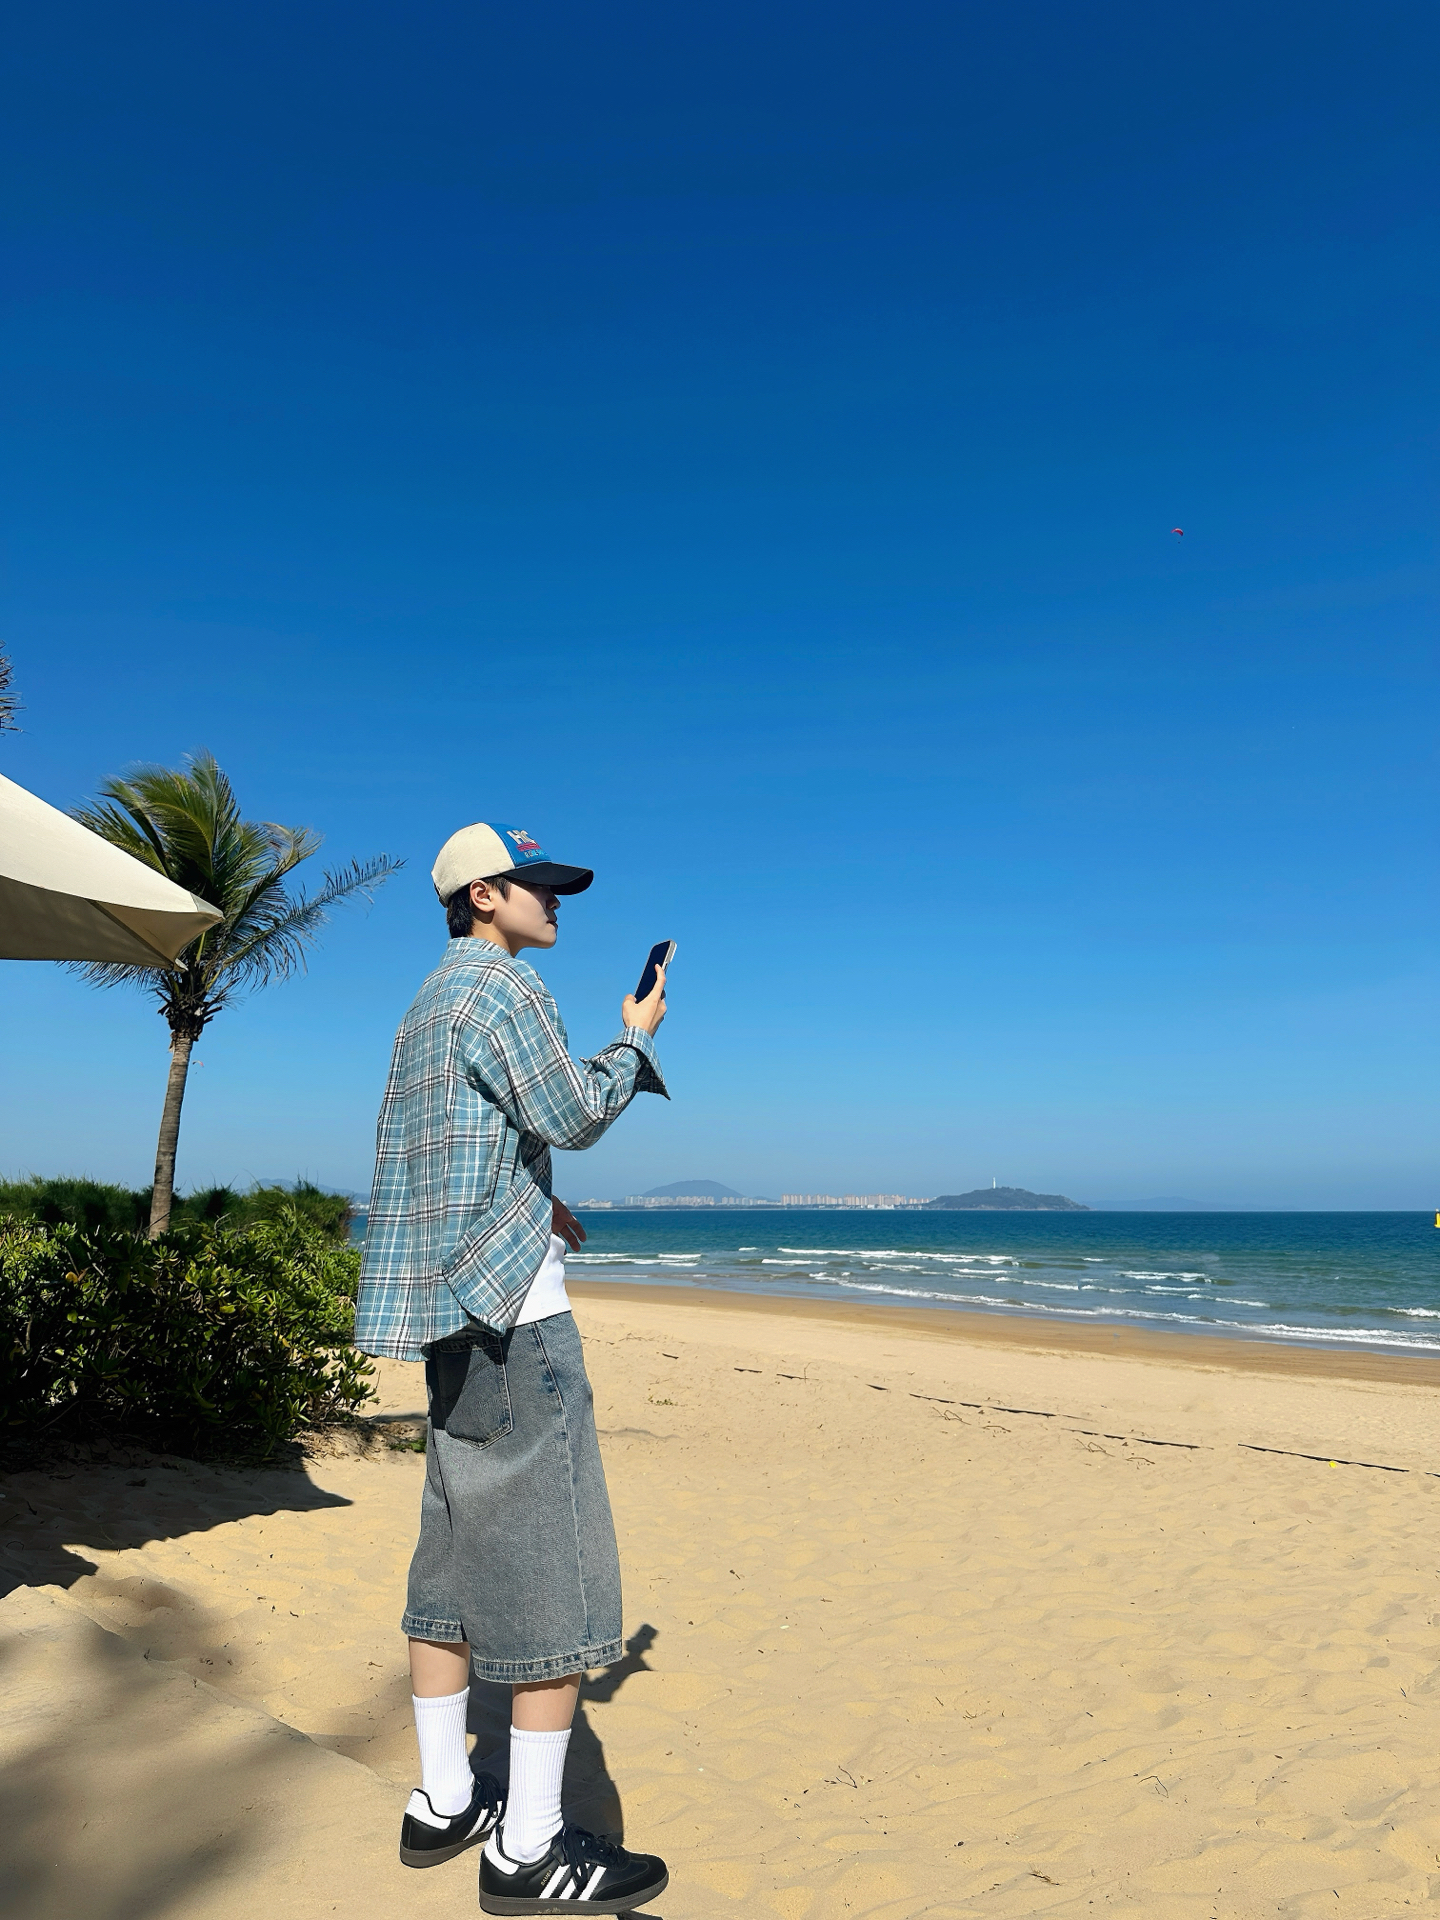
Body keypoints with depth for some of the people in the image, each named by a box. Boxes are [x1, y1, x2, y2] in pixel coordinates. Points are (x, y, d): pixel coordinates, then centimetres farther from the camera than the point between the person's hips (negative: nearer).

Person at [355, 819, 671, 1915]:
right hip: (510, 1301, -10)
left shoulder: (429, 1005, 19)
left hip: (454, 1306, 10)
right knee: (551, 1565, -4)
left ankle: (444, 1803, 25)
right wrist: (637, 1039, 2)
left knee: (459, 1556, 14)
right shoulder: (502, 984, -11)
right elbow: (573, 1116, -13)